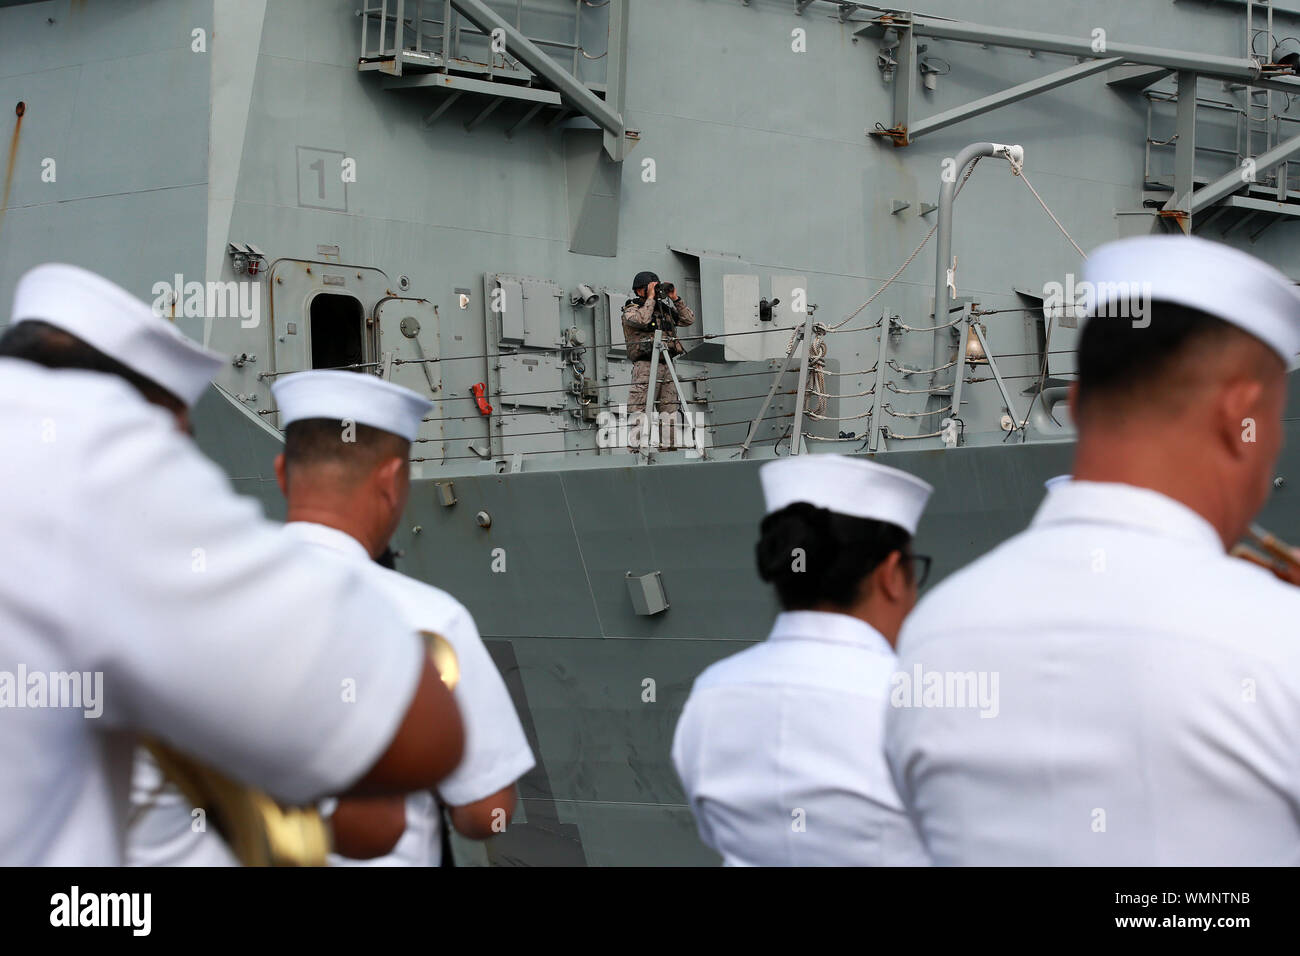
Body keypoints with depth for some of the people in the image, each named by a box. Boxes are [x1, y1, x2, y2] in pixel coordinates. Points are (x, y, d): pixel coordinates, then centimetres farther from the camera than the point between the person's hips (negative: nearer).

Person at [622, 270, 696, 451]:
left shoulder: (665, 308, 22)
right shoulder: (631, 309, 5)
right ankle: (635, 447, -13)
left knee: (671, 408, 2)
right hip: (645, 365, -6)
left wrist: (675, 298, 10)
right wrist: (650, 299, -7)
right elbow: (642, 319, -17)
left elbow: (689, 319, 17)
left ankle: (669, 446, 4)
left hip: (668, 366, 6)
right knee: (640, 409, -12)